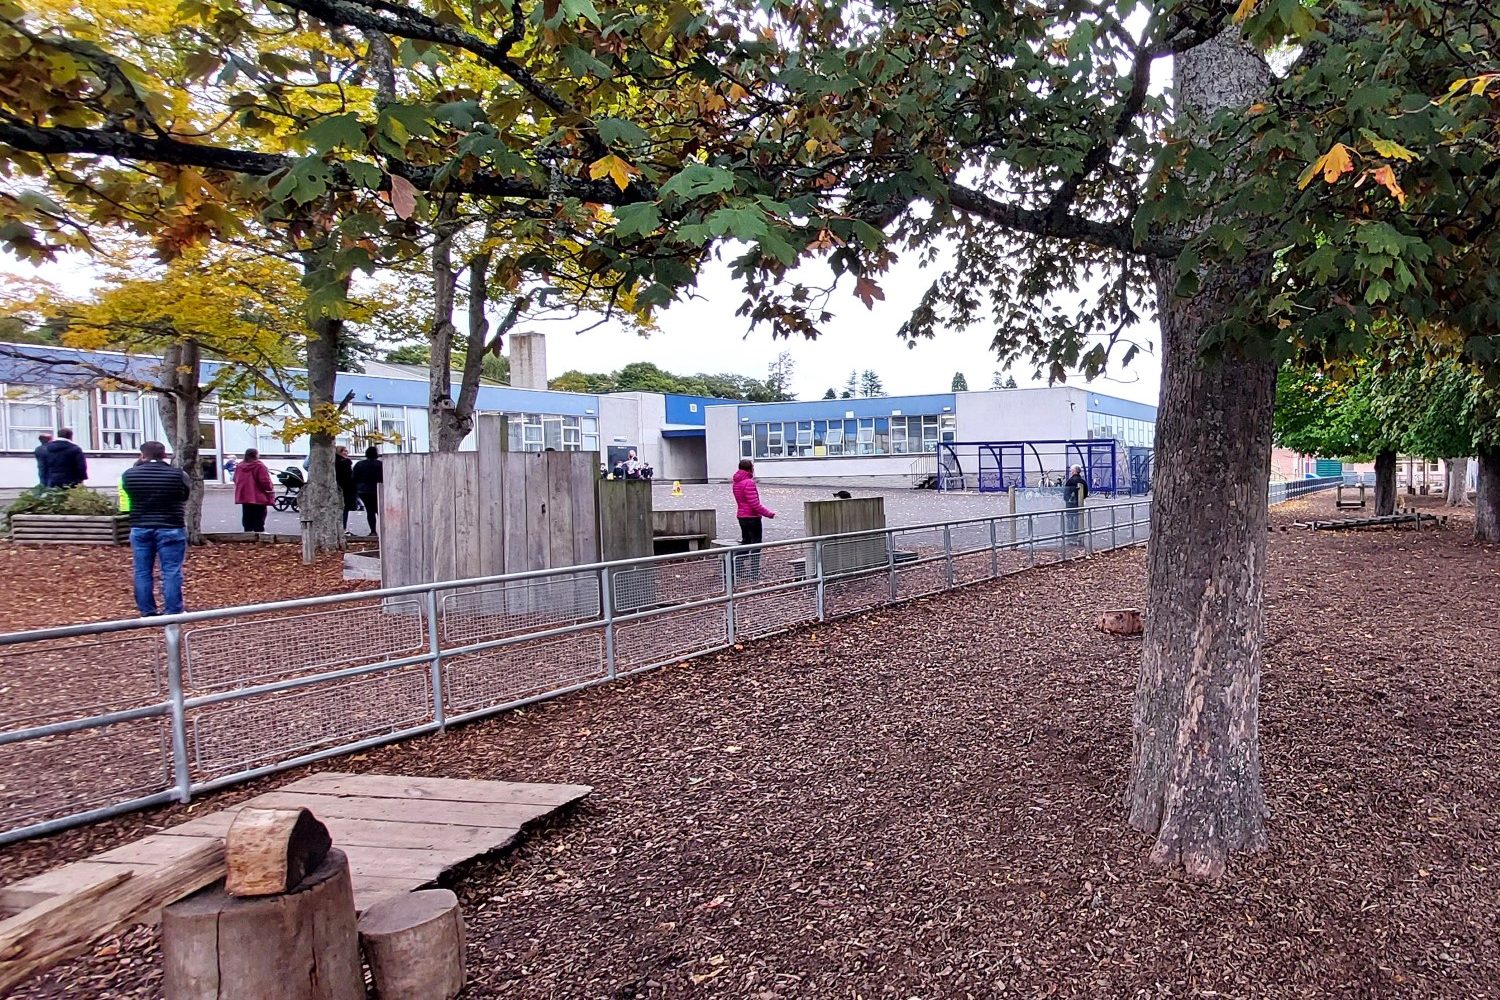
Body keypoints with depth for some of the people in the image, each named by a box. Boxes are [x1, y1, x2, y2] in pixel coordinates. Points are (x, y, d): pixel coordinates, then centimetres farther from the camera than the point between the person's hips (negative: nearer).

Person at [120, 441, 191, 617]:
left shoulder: (129, 474, -2)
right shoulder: (178, 474, -9)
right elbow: (185, 495, 6)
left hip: (140, 528, 3)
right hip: (171, 529, -3)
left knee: (142, 572, 10)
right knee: (171, 572, 0)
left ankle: (147, 613, 13)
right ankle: (173, 613, 0)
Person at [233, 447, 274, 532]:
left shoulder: (239, 467, 5)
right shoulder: (259, 466, -16)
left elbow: (235, 480, 12)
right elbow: (265, 481, -20)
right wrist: (270, 488, -3)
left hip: (244, 497, 6)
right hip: (258, 498, -6)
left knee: (247, 521, 14)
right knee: (259, 522, -1)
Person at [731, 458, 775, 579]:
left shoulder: (737, 483, 9)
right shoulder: (749, 483, -20)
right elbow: (755, 504, -24)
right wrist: (770, 514, -16)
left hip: (741, 516, 9)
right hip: (752, 517, -9)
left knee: (745, 542, 19)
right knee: (756, 544, -1)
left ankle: (740, 569, 22)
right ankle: (754, 572, -1)